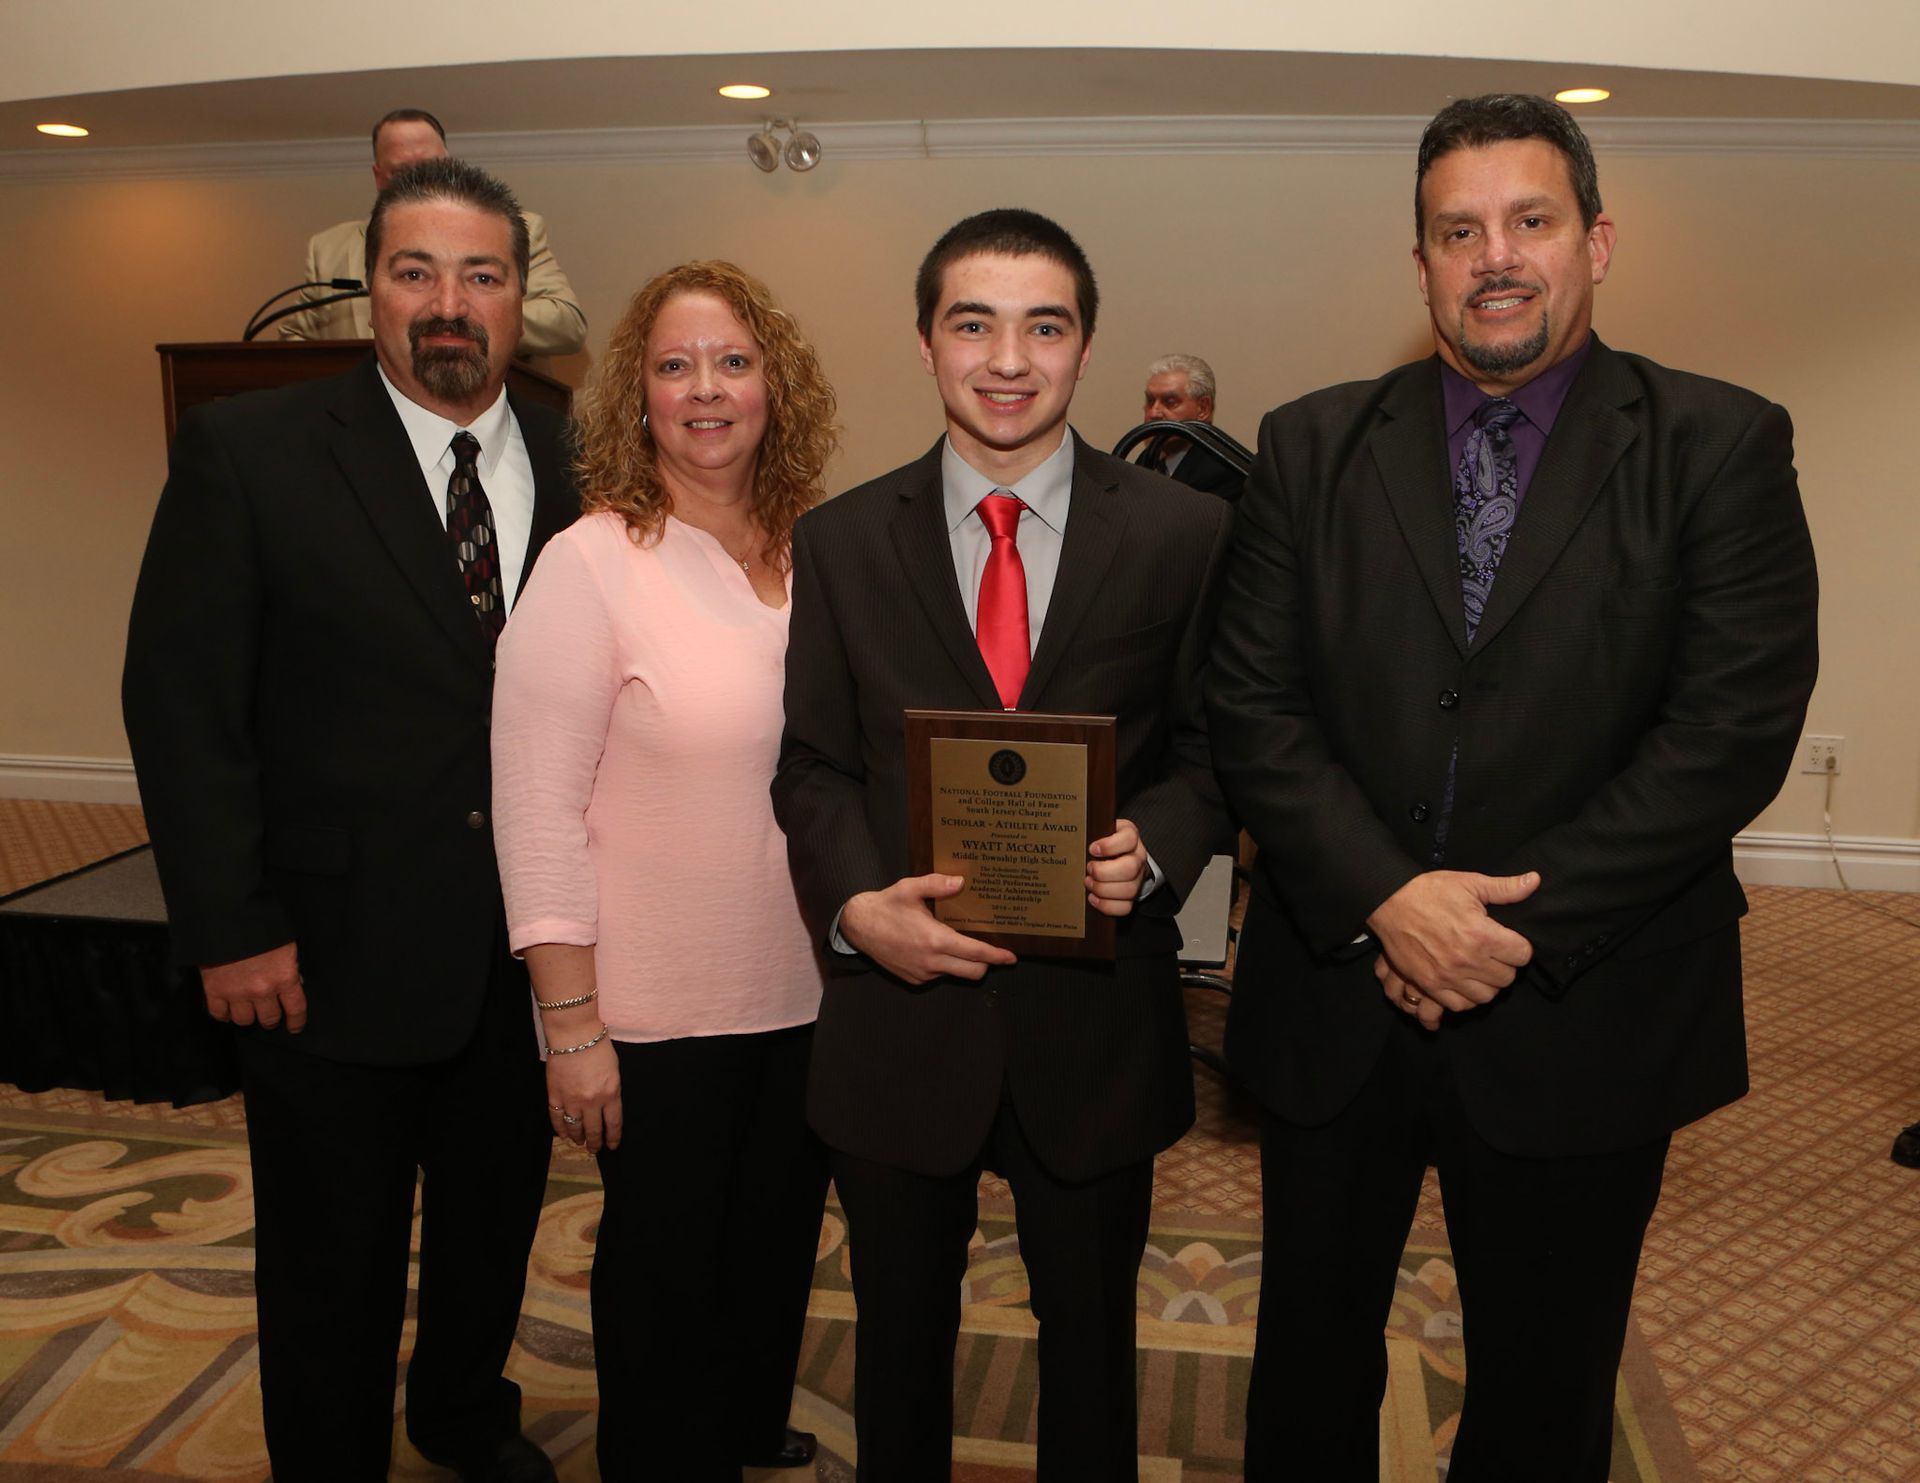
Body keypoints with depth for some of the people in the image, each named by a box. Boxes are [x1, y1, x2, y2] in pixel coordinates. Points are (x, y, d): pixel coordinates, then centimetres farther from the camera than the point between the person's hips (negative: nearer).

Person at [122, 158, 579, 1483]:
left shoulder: (581, 467, 1)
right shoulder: (248, 451, -7)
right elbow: (180, 700, -8)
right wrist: (230, 927, -11)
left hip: (532, 951, 4)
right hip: (333, 953, -3)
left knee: (496, 1219, 23)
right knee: (332, 1263, 15)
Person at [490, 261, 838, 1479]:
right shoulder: (591, 565, -13)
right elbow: (538, 810, -14)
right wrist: (571, 1026, -14)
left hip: (809, 995, 5)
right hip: (660, 1012, -5)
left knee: (779, 1246, 23)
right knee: (664, 1273, 15)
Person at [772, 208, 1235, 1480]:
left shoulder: (1185, 535, -3)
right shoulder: (840, 542, 0)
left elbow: (1211, 746, 1)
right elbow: (814, 764, 1)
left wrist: (1154, 849, -19)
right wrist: (858, 903, -17)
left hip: (1098, 1020, 0)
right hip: (900, 1009, 1)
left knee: (1091, 1330, 21)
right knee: (901, 1330, 22)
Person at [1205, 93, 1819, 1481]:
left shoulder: (1722, 444, -3)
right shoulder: (1312, 445, 2)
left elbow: (1737, 724, -12)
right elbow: (1254, 704, -5)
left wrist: (1519, 924, -17)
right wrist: (1386, 898, -17)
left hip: (1582, 1019, -1)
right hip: (1337, 999, 2)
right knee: (1312, 1365, 20)